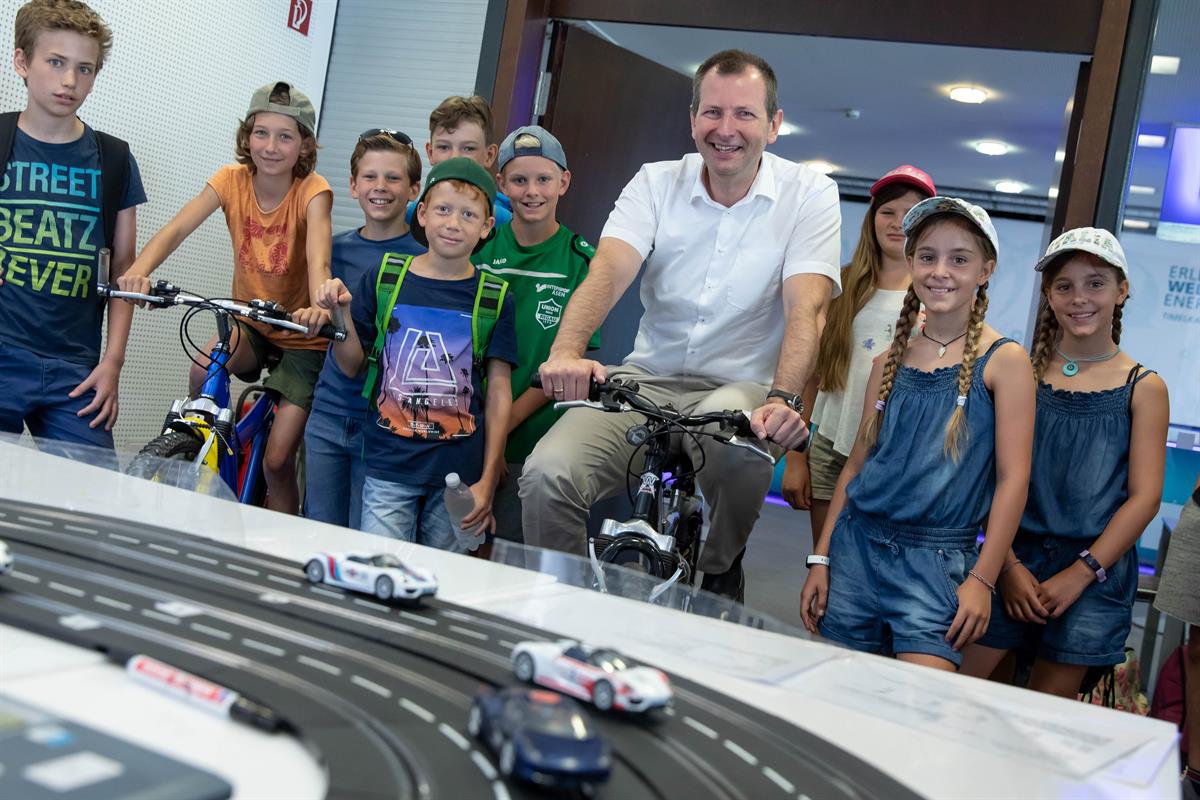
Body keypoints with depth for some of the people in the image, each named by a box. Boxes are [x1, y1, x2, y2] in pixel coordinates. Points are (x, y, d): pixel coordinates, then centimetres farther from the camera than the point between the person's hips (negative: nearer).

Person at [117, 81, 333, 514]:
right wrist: (139, 270, -44)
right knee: (203, 371, -28)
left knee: (277, 461, -8)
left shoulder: (312, 190, -19)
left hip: (302, 336, -3)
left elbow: (318, 257, -36)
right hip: (252, 323, 4)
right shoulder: (232, 179, -10)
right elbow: (177, 228, -24)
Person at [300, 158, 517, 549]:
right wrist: (342, 314, -10)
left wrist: (488, 481, -2)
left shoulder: (494, 297, 1)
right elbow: (351, 366, 8)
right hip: (389, 466, 0)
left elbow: (499, 390, 2)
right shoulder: (384, 279, 3)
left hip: (460, 473, 0)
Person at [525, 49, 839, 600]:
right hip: (647, 381, 2)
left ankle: (717, 577, -9)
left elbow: (807, 305, -14)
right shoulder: (657, 183, 4)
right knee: (547, 472, -24)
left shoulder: (808, 193, -1)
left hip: (741, 388, -2)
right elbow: (608, 269, -13)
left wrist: (783, 398, -33)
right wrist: (567, 353, -34)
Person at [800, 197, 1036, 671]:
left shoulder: (1003, 360, -3)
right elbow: (858, 463, 12)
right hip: (856, 544, 4)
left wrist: (982, 578, -11)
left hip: (936, 561, -4)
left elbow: (1012, 478, -6)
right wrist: (820, 558, 9)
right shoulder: (890, 363, 10)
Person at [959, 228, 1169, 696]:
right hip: (1015, 557, 1)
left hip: (1096, 568, -1)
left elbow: (1144, 497, -2)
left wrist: (1079, 574, -9)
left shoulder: (1143, 388, 2)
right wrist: (1009, 566, -10)